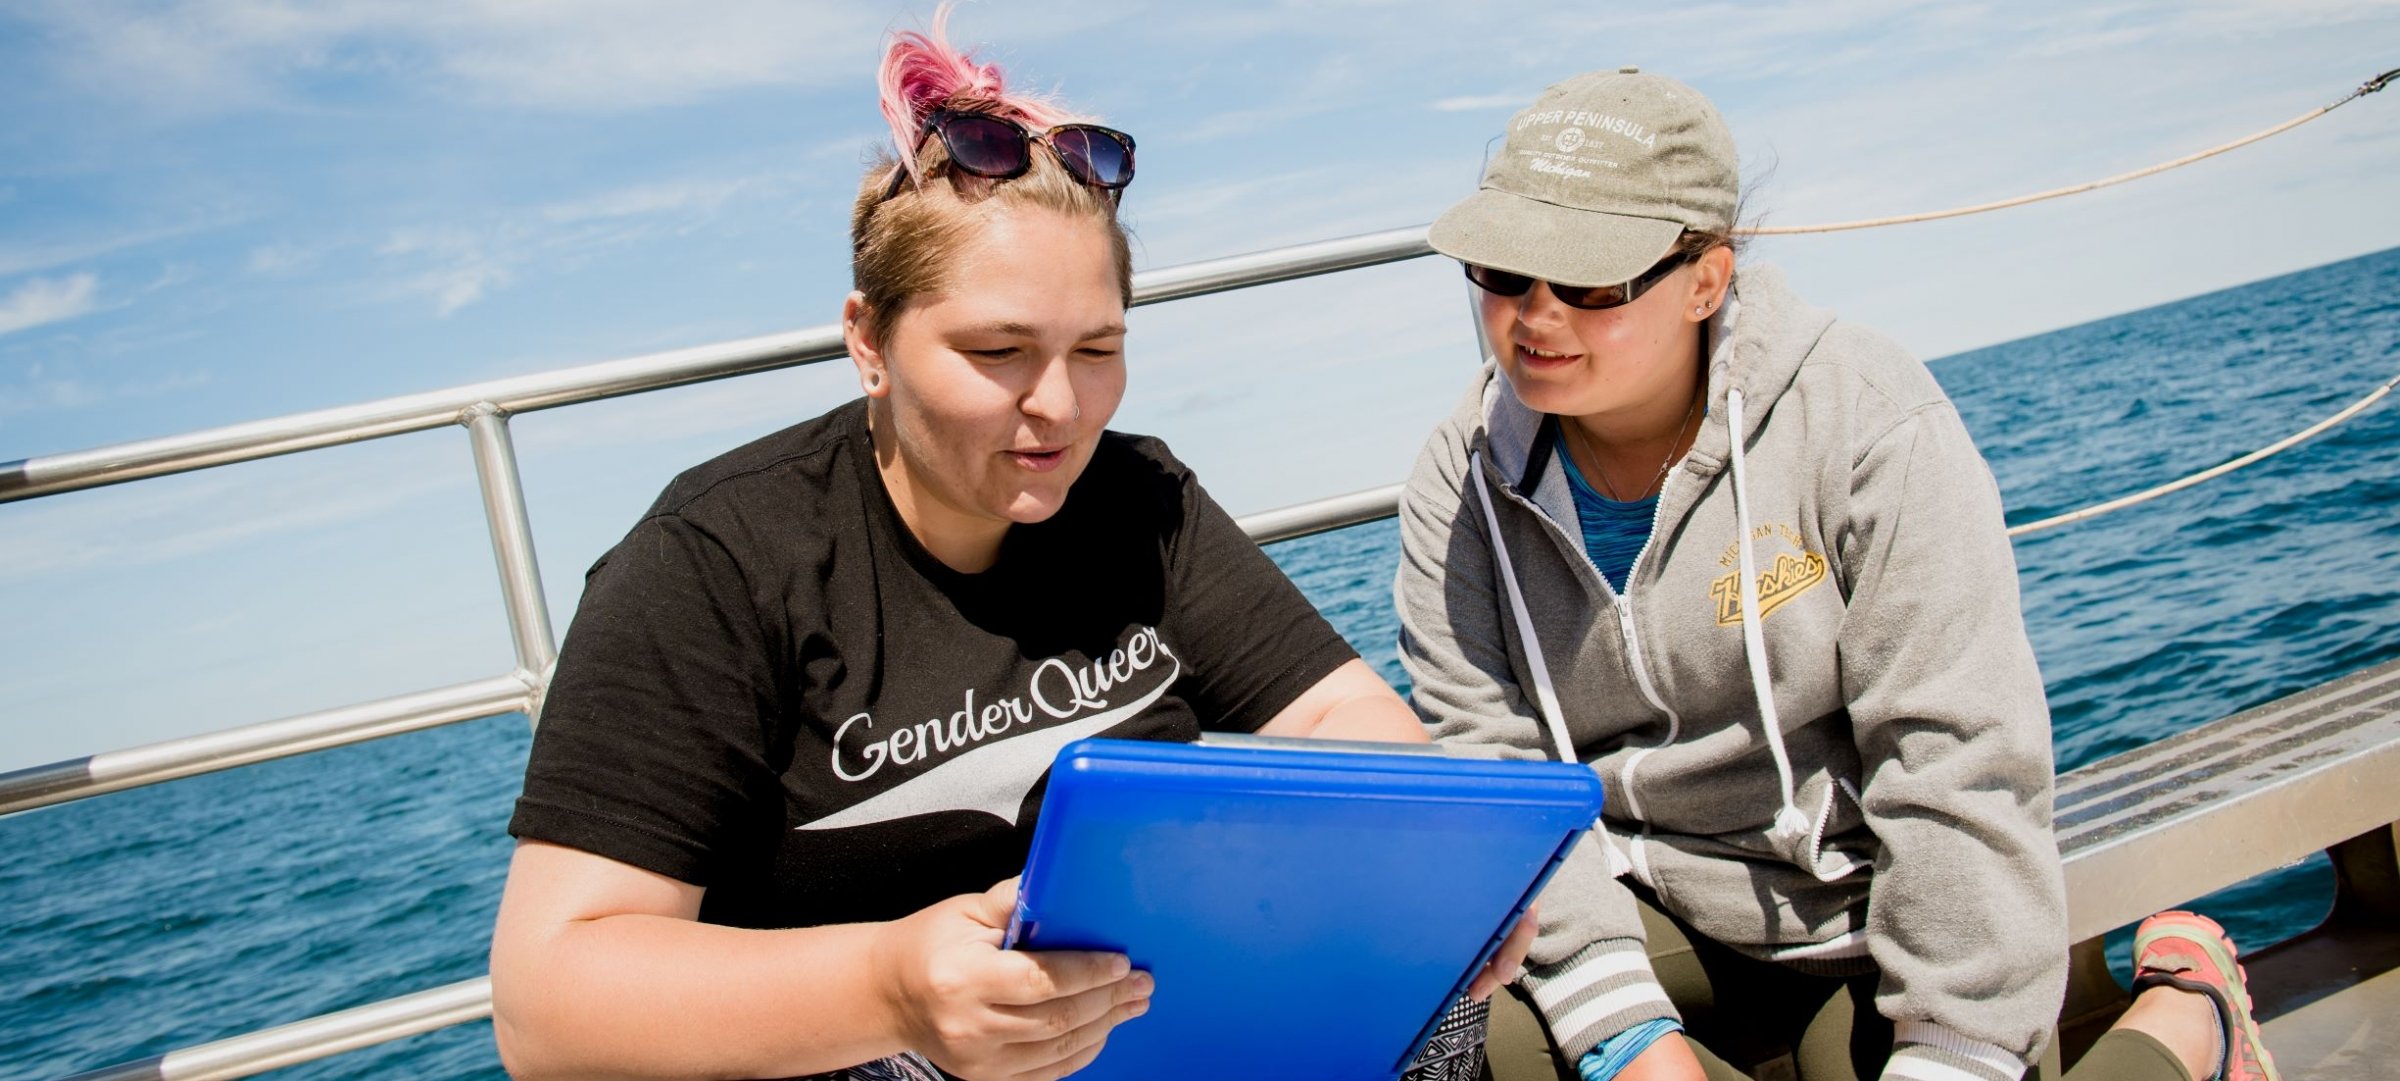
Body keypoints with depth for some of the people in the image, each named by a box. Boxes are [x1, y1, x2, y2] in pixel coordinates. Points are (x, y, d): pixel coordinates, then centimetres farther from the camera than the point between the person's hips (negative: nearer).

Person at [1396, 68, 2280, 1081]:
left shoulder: (1863, 420, -16)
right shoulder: (1463, 477, -6)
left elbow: (1959, 767, -16)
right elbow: (1488, 760, -10)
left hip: (1871, 913, -1)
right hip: (1645, 917, 2)